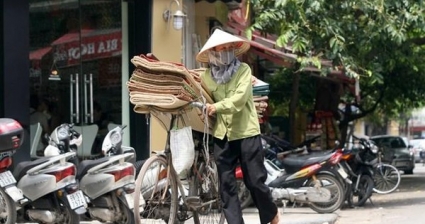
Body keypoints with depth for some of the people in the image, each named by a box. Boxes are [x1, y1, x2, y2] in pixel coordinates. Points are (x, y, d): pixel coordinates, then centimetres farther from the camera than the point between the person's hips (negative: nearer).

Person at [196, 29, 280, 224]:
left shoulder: (243, 70, -4)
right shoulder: (206, 75, 6)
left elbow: (240, 98, -16)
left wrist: (217, 107, -25)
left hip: (246, 132, -3)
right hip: (221, 135, 3)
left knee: (255, 181, 1)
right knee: (226, 184, 2)